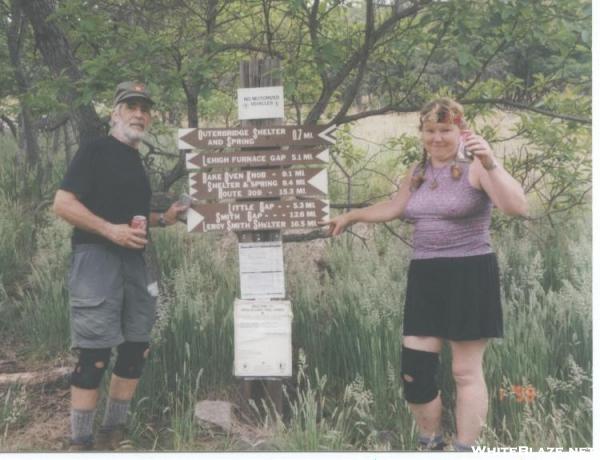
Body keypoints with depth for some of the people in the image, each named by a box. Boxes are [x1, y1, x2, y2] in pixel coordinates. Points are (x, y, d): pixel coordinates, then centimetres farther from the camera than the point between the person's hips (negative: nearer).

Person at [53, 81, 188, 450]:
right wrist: (110, 230, -22)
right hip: (97, 257, -9)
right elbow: (63, 203, -14)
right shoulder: (95, 151, -6)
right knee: (95, 355, -8)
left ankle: (113, 436, 22)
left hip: (133, 259, 9)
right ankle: (81, 443, 3)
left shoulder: (135, 161, 19)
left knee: (136, 350, 10)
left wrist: (162, 219, 14)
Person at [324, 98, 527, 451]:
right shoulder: (418, 171, 13)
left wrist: (491, 163, -33)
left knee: (466, 372, 2)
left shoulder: (475, 166, -8)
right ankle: (430, 444, 25)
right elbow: (395, 207, 31)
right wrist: (352, 216, 37)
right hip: (425, 277, 6)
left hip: (469, 276, -6)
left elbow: (518, 207, -22)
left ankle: (466, 449, 13)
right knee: (414, 370, 5)